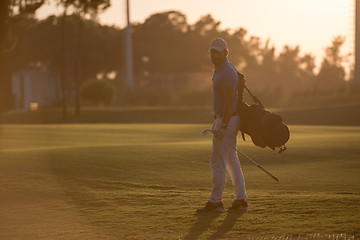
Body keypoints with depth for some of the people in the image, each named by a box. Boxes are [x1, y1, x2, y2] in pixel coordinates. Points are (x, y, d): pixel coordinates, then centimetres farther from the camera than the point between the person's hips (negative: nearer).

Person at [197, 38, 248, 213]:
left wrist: (223, 125, -25)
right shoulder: (220, 70, 16)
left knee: (218, 162, -7)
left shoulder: (227, 72, -17)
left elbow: (229, 101, -22)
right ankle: (241, 200, 15)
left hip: (227, 119, -11)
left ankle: (215, 202, -4)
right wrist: (218, 120, 23)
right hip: (226, 119, 11)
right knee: (231, 161, 13)